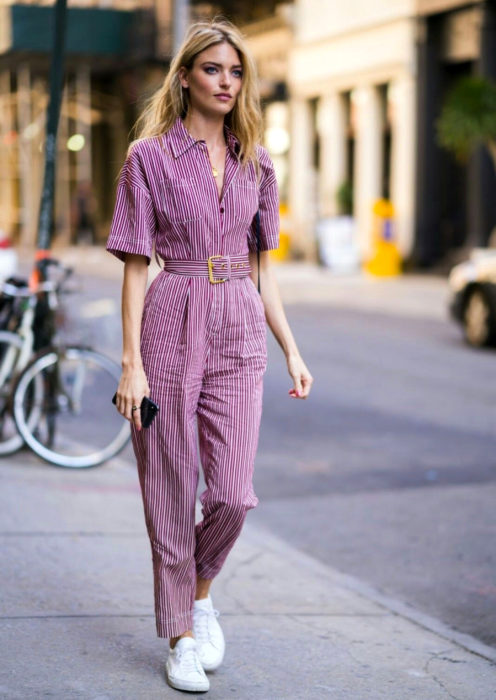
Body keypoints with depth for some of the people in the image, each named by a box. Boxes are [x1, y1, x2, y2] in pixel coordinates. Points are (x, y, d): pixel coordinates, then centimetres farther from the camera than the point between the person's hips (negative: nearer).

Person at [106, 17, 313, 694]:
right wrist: (131, 364, -10)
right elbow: (136, 265, -4)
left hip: (239, 332, 3)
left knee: (233, 494, -5)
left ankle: (200, 591, 26)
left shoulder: (255, 161, 10)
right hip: (171, 326, -3)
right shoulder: (149, 156, -2)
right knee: (172, 492, 2)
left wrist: (292, 351, 10)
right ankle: (181, 637, 17)